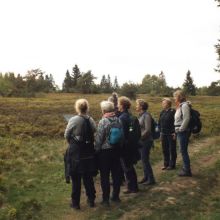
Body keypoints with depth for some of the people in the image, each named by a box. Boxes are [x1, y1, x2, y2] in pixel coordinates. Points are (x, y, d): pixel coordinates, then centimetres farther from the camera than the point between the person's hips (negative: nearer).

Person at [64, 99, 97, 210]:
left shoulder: (73, 120, -15)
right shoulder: (91, 120, -4)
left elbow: (66, 136, -5)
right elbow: (94, 134, -2)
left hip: (76, 153, -4)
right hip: (88, 153, 4)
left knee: (76, 179, 9)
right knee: (88, 177, 18)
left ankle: (76, 203, 20)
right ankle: (91, 200, 29)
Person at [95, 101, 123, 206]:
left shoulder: (103, 122, -17)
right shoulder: (118, 120, -1)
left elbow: (99, 139, -15)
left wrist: (96, 150, -3)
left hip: (105, 151, -6)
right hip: (117, 150, 6)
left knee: (105, 176, 4)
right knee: (116, 173, 14)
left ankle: (106, 199, 11)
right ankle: (116, 196, 26)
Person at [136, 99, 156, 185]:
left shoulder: (146, 115, -15)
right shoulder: (140, 115, 9)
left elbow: (147, 130, -19)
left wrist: (139, 137, -15)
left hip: (146, 141, -8)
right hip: (141, 141, 8)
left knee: (145, 160, -2)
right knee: (143, 160, 14)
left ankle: (151, 179, 10)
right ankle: (146, 177, 26)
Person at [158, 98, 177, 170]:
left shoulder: (173, 112, -11)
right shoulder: (162, 112, 9)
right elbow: (160, 123, 15)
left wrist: (174, 133, -16)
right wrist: (160, 132, 11)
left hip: (171, 134, -7)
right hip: (164, 134, 7)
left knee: (172, 150, 5)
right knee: (165, 150, 12)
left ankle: (172, 165, 15)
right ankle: (166, 164, 23)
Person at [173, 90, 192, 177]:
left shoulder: (184, 105, -15)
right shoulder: (179, 106, 13)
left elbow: (186, 119, -22)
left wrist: (181, 129, -18)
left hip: (183, 132, -9)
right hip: (179, 132, 9)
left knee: (183, 151, -3)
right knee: (183, 151, 15)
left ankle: (187, 170, 6)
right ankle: (185, 168, 25)